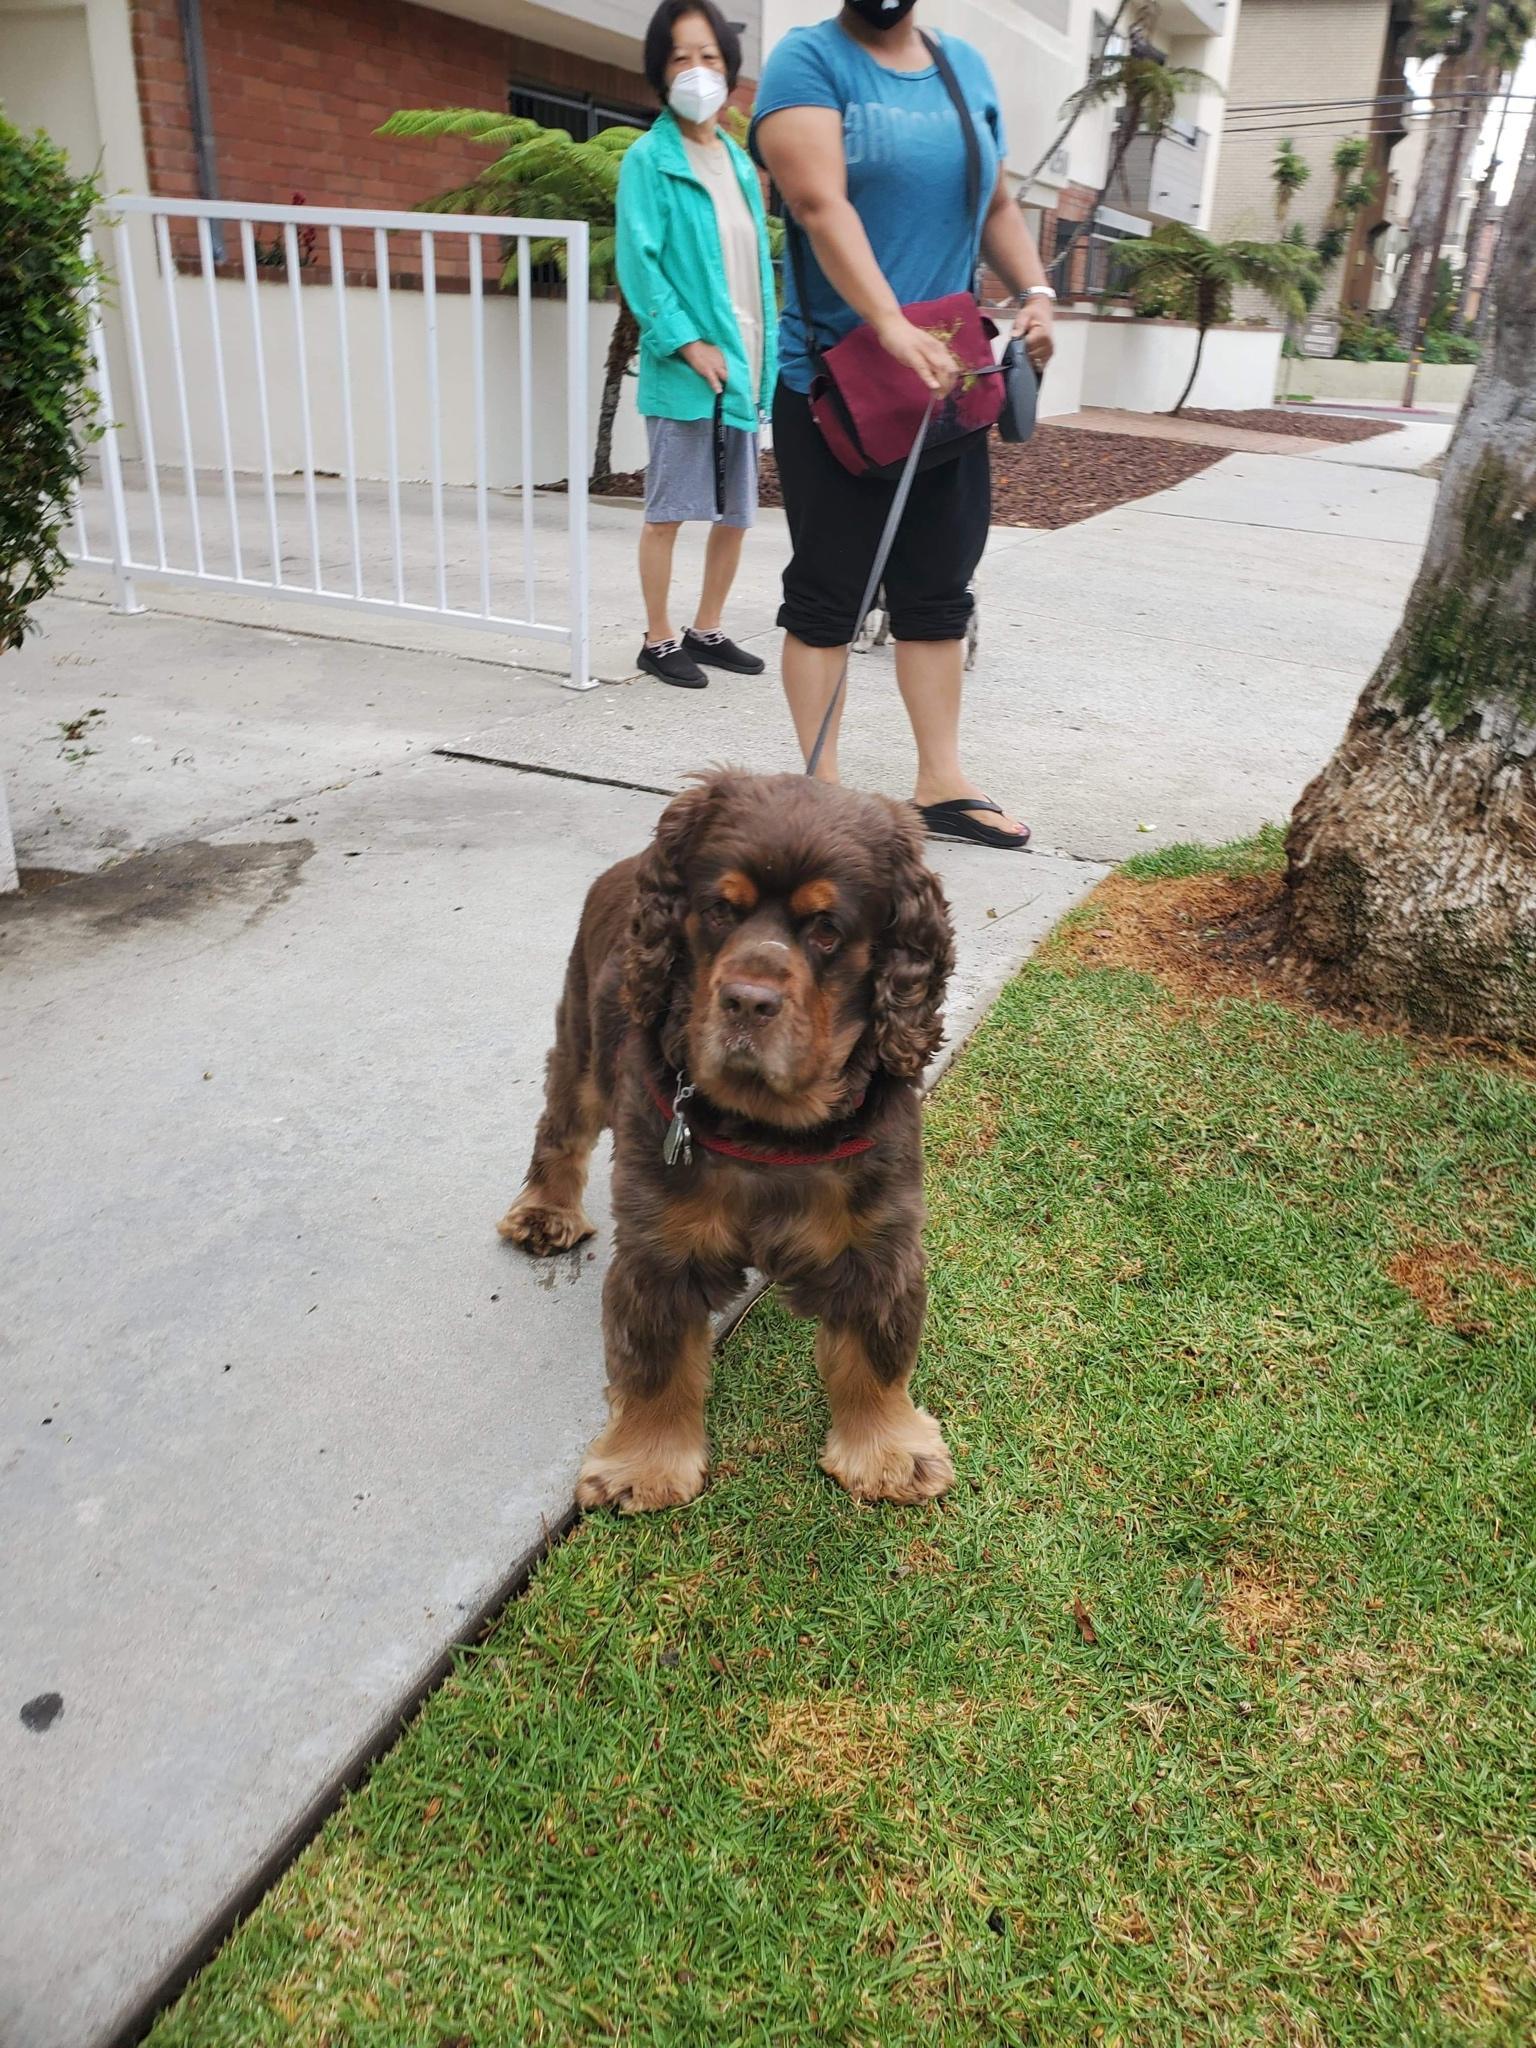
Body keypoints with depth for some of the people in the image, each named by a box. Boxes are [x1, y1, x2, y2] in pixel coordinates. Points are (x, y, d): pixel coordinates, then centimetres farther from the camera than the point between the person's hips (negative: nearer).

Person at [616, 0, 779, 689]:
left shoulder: (738, 161, 16)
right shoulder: (649, 159, -3)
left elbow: (757, 265, 18)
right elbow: (638, 264, -11)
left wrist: (768, 357, 10)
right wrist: (687, 342, -19)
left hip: (744, 367, 7)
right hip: (685, 370, -7)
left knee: (735, 514, 11)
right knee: (668, 512, -2)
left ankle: (707, 632, 23)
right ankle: (658, 641, 8)